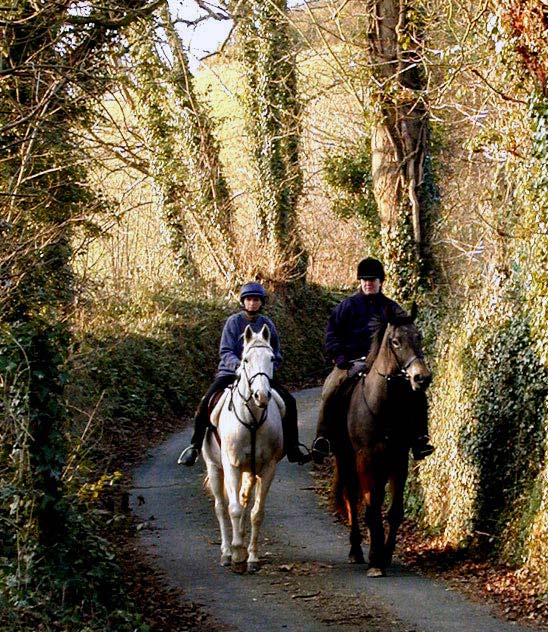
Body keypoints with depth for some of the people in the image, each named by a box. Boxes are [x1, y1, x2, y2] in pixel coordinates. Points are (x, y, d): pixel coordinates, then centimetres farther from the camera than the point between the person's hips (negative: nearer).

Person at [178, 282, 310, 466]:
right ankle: (195, 446, -5)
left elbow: (276, 355, 11)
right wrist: (238, 365, -29)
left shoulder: (267, 324, 5)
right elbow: (225, 351, -10)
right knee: (206, 402, -23)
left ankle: (292, 449, 3)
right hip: (231, 373, -3)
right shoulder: (234, 321, -3)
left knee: (289, 402, -9)